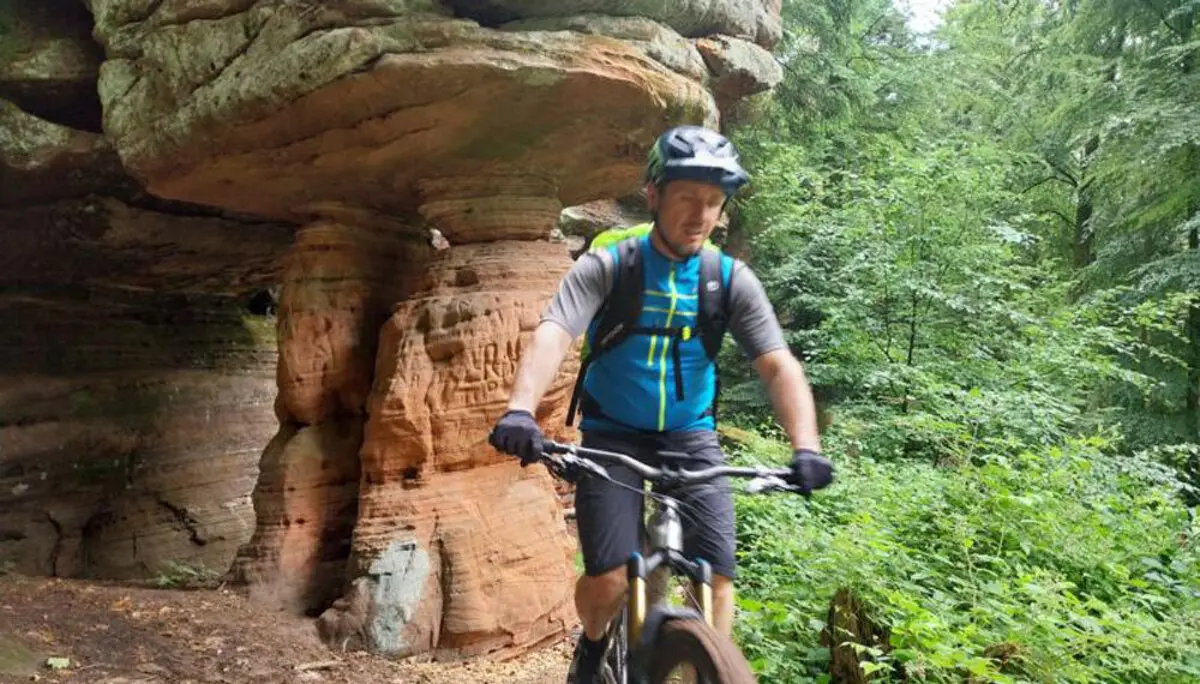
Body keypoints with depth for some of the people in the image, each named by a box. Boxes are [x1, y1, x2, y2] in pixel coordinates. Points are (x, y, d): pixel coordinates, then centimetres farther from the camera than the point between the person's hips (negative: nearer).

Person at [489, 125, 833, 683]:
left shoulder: (732, 280, -6)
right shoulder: (606, 267, -12)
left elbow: (779, 365, -15)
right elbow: (553, 334, -27)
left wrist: (806, 446, -33)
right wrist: (521, 410, -47)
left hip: (691, 439, 2)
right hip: (612, 437, -2)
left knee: (716, 580, -11)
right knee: (609, 580, -15)